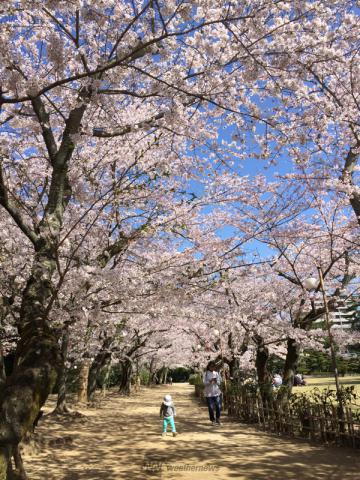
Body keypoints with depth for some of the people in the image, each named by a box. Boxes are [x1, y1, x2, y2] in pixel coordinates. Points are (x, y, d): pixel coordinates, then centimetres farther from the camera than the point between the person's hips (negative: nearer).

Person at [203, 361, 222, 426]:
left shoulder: (217, 373, 7)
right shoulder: (206, 374, 0)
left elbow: (220, 382, 7)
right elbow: (204, 383, -6)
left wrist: (216, 381, -15)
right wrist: (210, 381, -23)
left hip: (217, 392, 2)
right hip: (208, 393, -2)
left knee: (218, 406, -4)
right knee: (211, 407, 1)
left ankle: (217, 419, 17)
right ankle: (213, 420, 20)